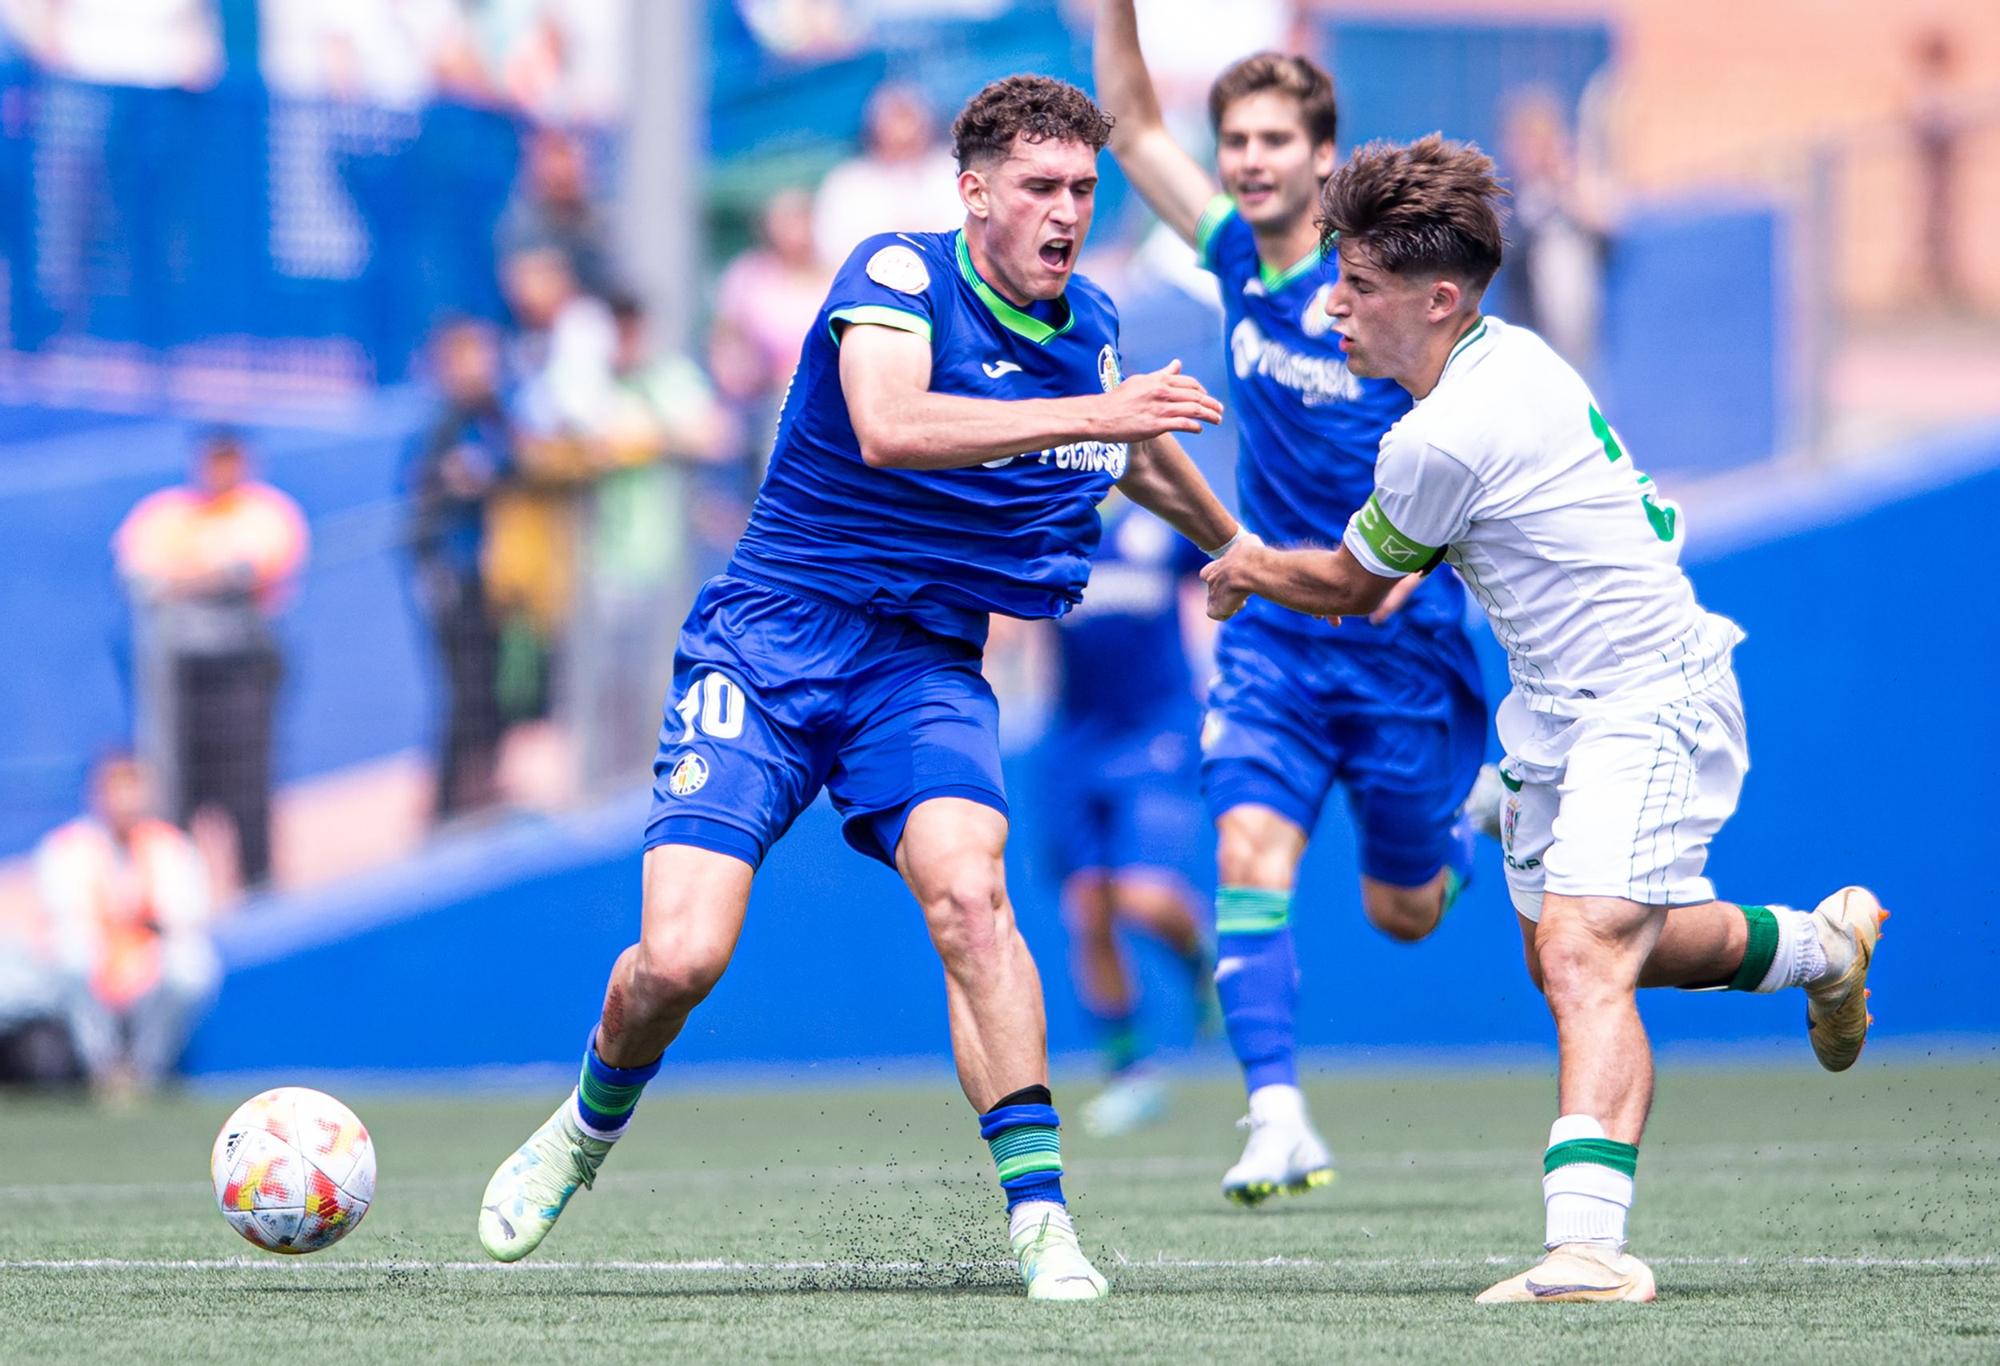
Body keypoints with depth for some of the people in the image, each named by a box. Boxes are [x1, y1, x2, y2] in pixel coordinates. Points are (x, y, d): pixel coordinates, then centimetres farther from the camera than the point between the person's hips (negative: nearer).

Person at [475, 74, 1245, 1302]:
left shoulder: (1091, 328, 7)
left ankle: (1039, 1213, -26)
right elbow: (887, 427, -34)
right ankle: (588, 1131, 18)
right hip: (773, 643, -3)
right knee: (680, 957, -15)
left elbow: (1142, 459, 31)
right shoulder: (899, 275, -13)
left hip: (928, 667, 4)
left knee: (966, 883, -27)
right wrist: (1090, 414, -38)